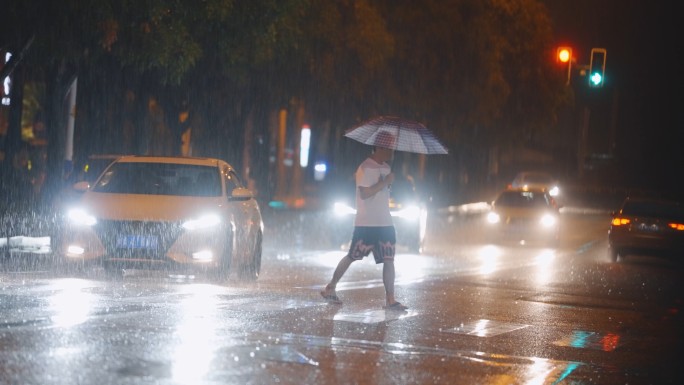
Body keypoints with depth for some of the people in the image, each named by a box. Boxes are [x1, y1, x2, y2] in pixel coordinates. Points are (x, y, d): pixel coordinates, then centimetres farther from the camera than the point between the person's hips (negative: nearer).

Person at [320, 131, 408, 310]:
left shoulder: (385, 167, 13)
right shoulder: (366, 168, -14)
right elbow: (364, 193, -22)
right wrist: (385, 182, -20)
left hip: (385, 223, 7)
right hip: (366, 223, -7)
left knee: (388, 260, 0)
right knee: (352, 256, 2)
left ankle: (390, 299, 0)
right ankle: (330, 288, 17)